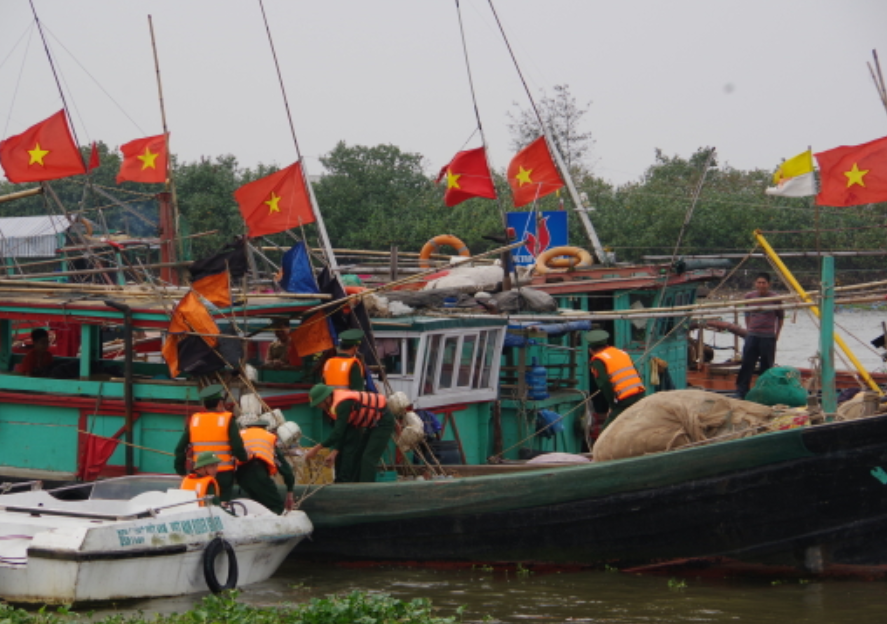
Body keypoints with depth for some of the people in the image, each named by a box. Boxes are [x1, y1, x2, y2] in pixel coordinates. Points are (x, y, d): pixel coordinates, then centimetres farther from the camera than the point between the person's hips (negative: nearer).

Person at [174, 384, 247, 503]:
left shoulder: (194, 420, 5)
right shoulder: (227, 419, -6)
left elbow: (180, 448, 7)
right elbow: (237, 447, -12)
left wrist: (180, 470, 18)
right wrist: (244, 459, 8)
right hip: (224, 474, -3)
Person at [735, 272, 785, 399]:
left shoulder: (774, 298, -5)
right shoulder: (749, 296, 4)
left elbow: (781, 317, 6)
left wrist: (776, 335, 5)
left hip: (768, 337, -2)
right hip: (752, 336, 2)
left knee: (766, 366, 2)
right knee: (747, 364, -1)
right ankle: (741, 392, 3)